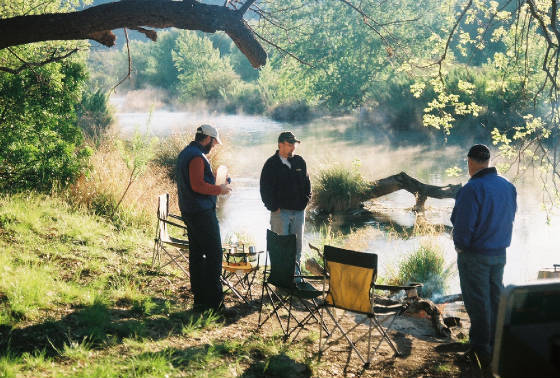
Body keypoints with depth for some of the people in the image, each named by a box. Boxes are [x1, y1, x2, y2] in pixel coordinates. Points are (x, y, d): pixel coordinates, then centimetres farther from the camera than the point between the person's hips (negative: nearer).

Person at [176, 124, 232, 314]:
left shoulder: (184, 154, 16)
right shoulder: (197, 156, -16)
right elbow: (198, 185, -22)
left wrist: (213, 183, 18)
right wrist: (219, 189, -10)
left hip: (188, 211, 11)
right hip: (202, 212, -11)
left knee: (196, 254, 12)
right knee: (214, 255, -7)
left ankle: (200, 300, 17)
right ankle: (214, 301, -7)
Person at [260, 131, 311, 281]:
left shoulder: (300, 162, 9)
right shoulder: (272, 164, -4)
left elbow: (306, 182, 16)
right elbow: (265, 189, -5)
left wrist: (305, 200, 5)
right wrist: (273, 207, -10)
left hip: (299, 211, 4)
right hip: (280, 211, -4)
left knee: (297, 245, 9)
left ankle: (295, 273, 19)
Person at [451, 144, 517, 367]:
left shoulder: (472, 189, -21)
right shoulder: (508, 187, 3)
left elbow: (463, 225, -21)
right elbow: (510, 219, 11)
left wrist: (460, 246, -4)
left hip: (475, 256, -7)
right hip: (500, 254, 7)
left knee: (477, 303, 1)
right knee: (496, 299, 16)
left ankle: (481, 351, 7)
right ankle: (496, 348, 24)